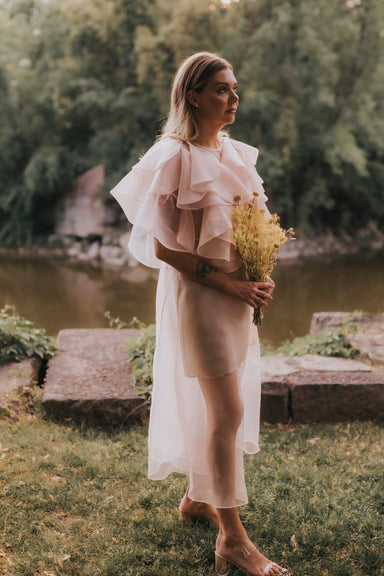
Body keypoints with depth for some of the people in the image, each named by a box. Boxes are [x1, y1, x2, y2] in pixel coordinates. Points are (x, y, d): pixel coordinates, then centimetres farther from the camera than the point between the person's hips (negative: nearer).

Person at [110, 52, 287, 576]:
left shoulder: (235, 153, 11)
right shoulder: (175, 157, -13)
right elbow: (161, 246, -15)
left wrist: (260, 277, 1)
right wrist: (226, 283, -17)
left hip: (237, 294, 8)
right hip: (197, 294, -8)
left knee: (215, 407, 15)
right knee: (228, 412, -6)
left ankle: (197, 498, 33)